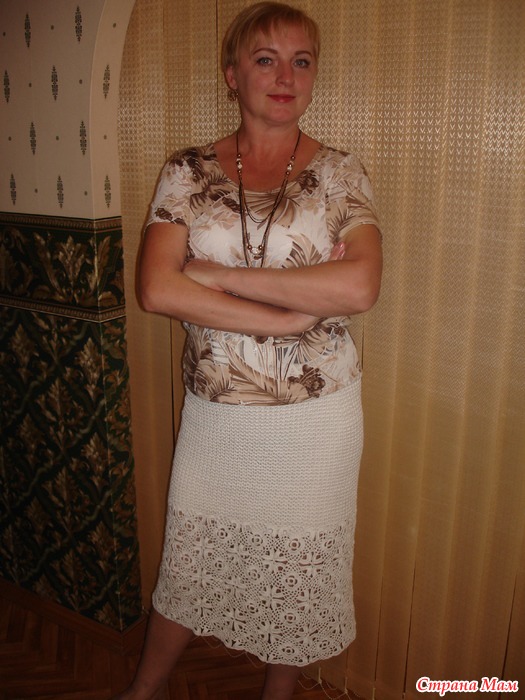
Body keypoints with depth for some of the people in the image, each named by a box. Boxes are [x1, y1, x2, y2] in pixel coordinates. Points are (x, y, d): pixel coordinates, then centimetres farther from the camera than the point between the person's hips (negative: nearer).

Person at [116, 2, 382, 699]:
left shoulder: (340, 172, -2)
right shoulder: (188, 170, 0)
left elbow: (360, 286, -19)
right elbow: (157, 289, -13)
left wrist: (219, 274, -17)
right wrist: (289, 313, -19)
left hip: (316, 414, 0)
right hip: (215, 411, 1)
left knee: (299, 571, 16)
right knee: (188, 563, 18)